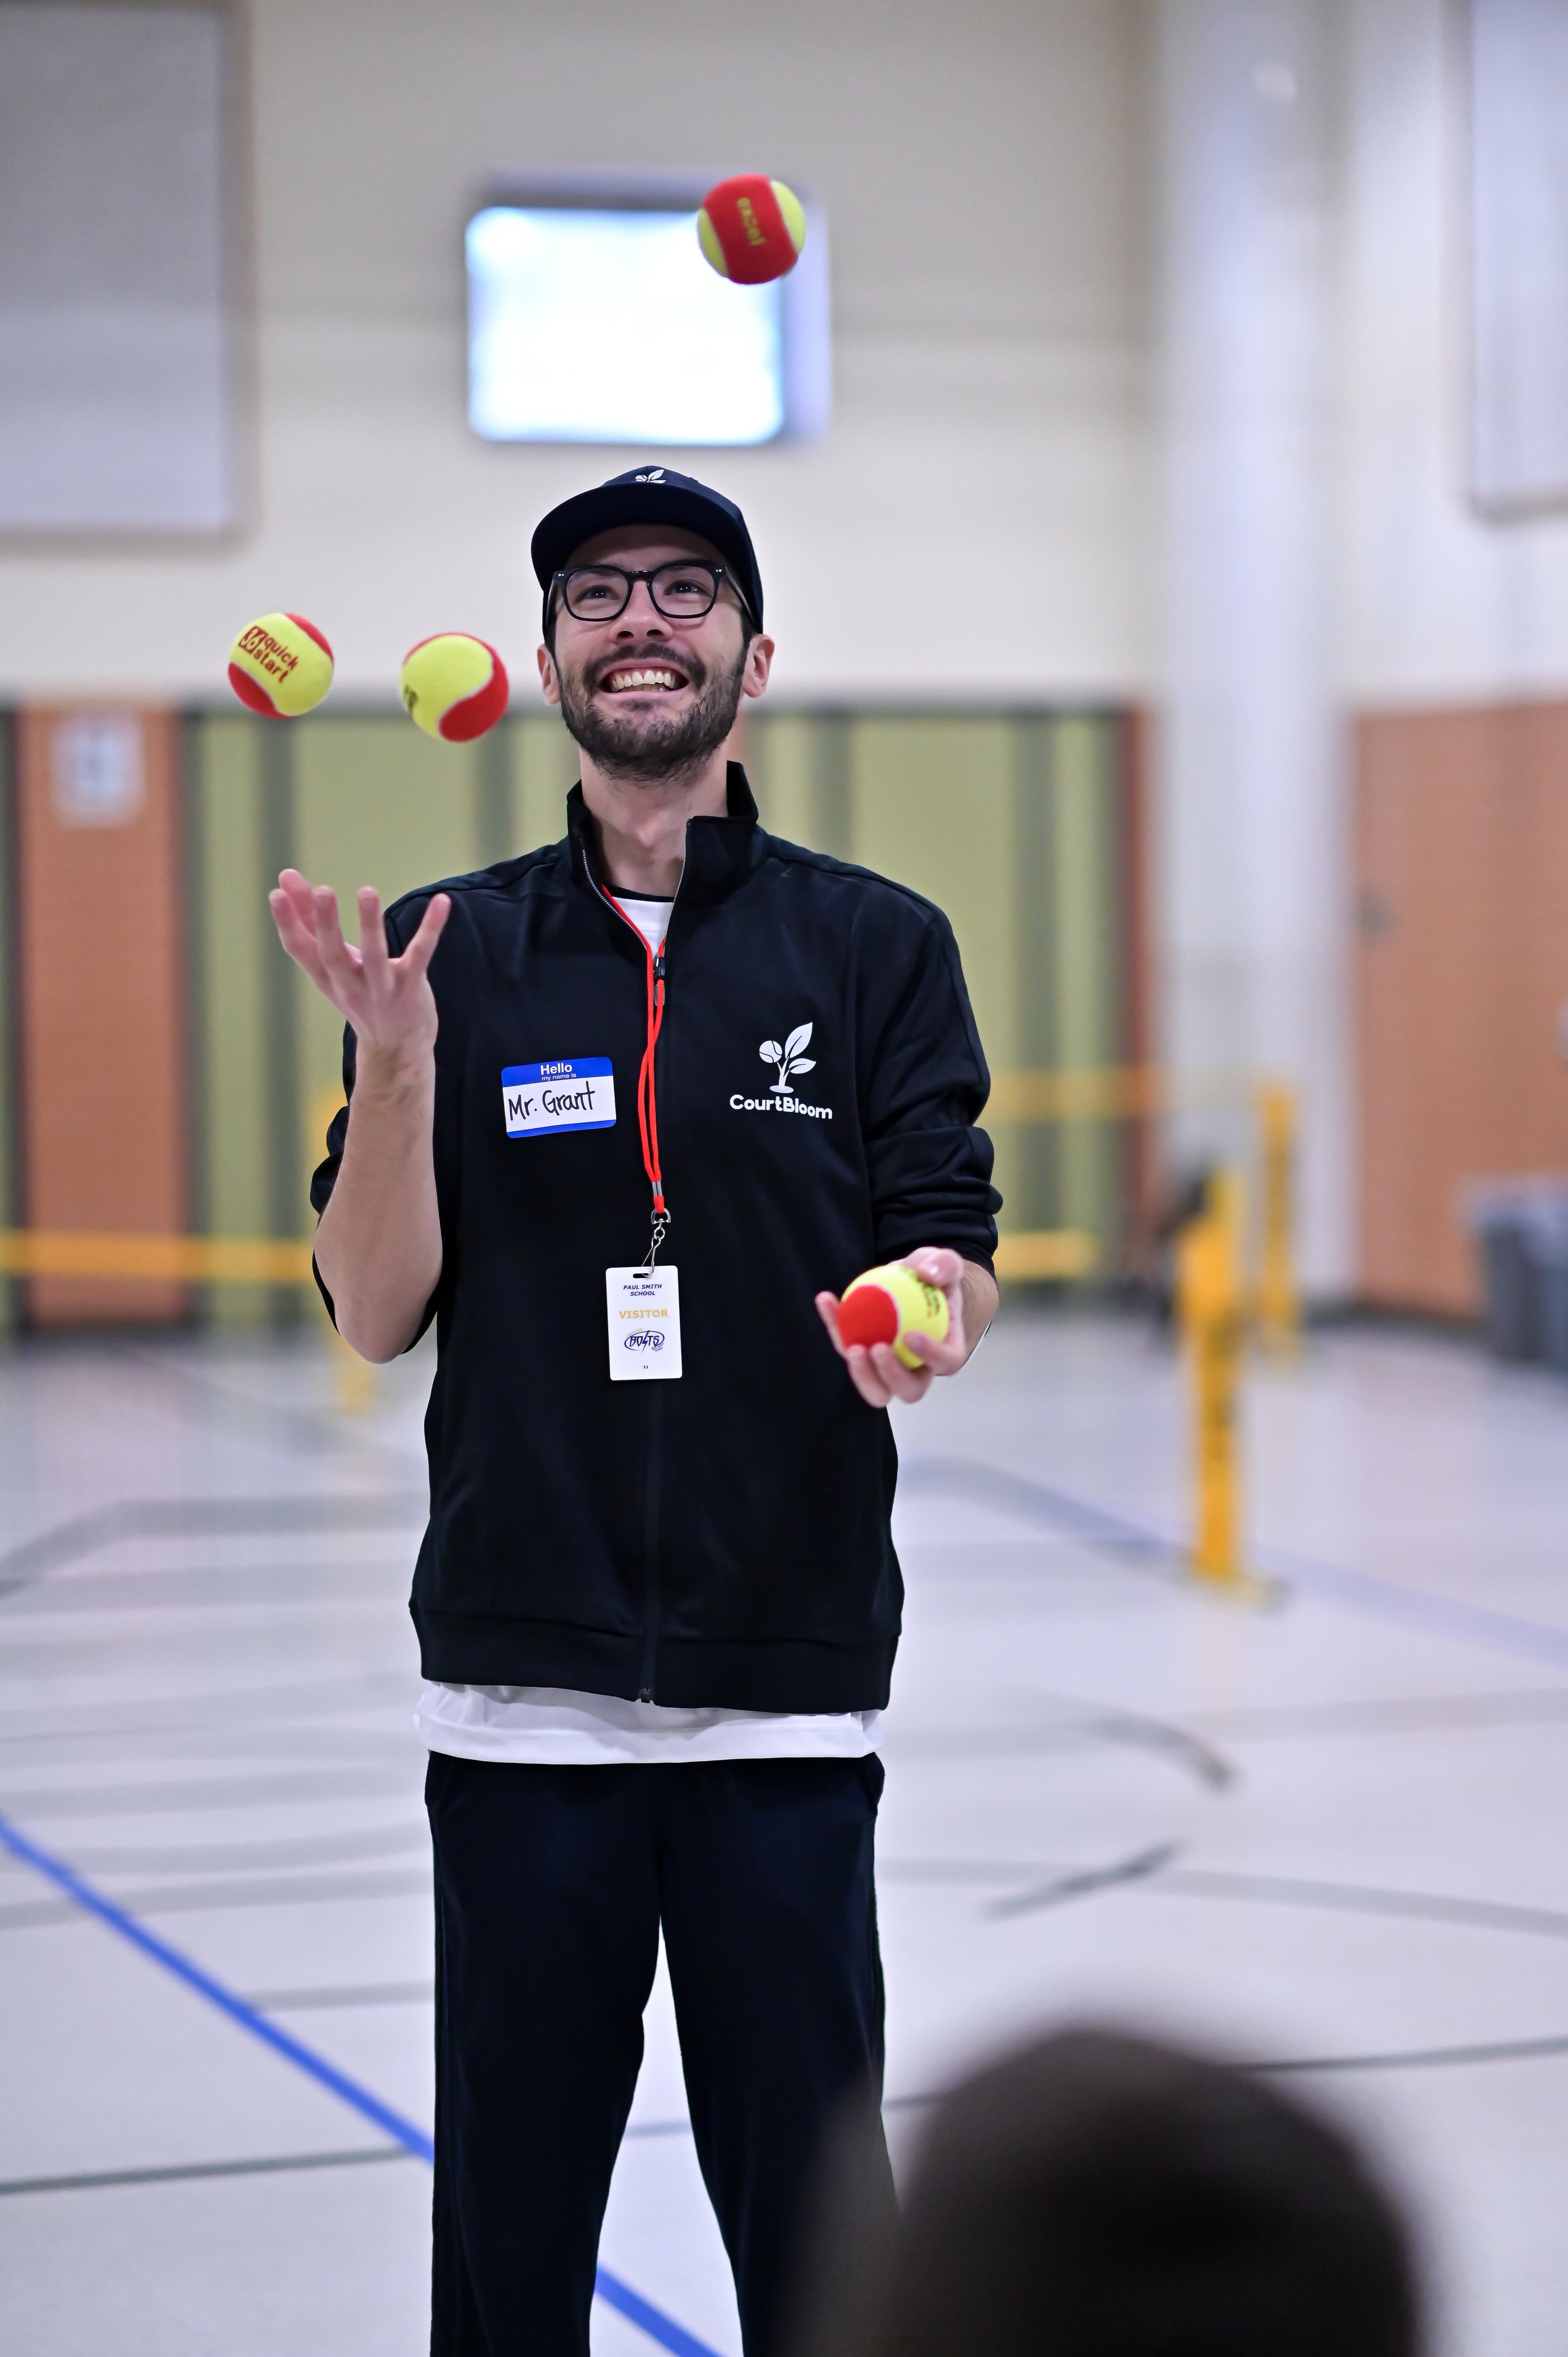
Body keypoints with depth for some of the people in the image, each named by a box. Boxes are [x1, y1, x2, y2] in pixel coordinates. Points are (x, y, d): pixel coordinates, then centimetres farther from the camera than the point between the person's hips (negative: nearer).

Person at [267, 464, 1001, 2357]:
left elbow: (951, 1249, 1)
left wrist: (926, 1312, -22)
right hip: (520, 1685, 1)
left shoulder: (877, 945, 5)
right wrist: (393, 1067, -13)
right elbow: (378, 1317, 2)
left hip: (789, 1679, 0)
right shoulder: (450, 954, 6)